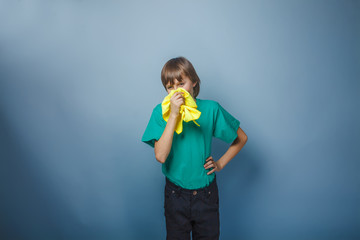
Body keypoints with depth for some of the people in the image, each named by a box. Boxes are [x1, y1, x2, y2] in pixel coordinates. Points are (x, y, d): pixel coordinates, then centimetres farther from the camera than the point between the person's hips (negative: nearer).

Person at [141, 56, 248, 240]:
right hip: (175, 195, 0)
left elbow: (241, 138, 5)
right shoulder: (161, 112, -11)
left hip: (206, 194, 1)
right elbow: (160, 156, -24)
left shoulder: (211, 109, -8)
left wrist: (221, 163, -2)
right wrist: (174, 115, -26)